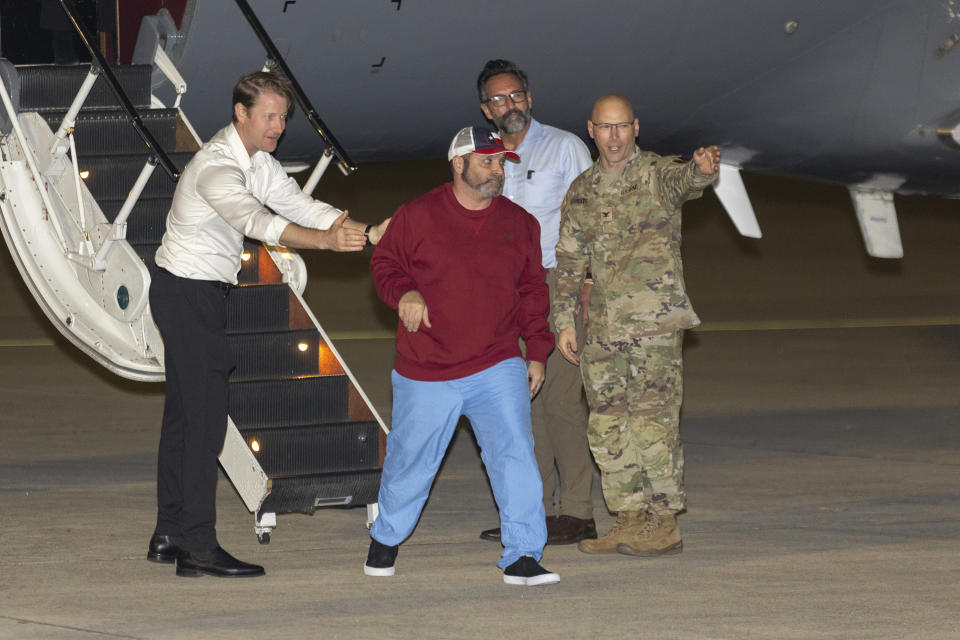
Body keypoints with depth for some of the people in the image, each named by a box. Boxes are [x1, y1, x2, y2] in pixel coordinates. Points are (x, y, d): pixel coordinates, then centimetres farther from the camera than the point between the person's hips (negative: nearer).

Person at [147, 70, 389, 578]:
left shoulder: (256, 160, 7)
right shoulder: (216, 168, -25)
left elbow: (298, 205, 2)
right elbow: (258, 222, -40)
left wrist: (368, 233, -10)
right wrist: (327, 241, -51)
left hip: (201, 293, 10)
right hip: (186, 292, -10)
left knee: (184, 412, 13)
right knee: (206, 412, -12)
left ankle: (169, 536, 19)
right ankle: (198, 547, -13)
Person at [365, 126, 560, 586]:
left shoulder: (519, 223, 7)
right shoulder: (417, 217, -3)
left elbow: (532, 290, 14)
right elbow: (384, 264, 5)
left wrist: (537, 352, 10)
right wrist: (404, 292, -17)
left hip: (498, 369, 2)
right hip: (426, 373, -2)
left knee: (515, 453, -14)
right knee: (410, 461, 10)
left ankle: (522, 557, -10)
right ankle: (386, 539, 36)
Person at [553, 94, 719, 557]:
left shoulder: (657, 175, -3)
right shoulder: (581, 192, 13)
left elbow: (686, 180, -27)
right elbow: (569, 261, 17)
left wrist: (704, 168, -51)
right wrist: (564, 322, 12)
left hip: (656, 321, -6)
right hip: (604, 327, 6)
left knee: (653, 422, -9)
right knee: (607, 426, 6)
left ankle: (664, 524, -3)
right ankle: (630, 521, 15)